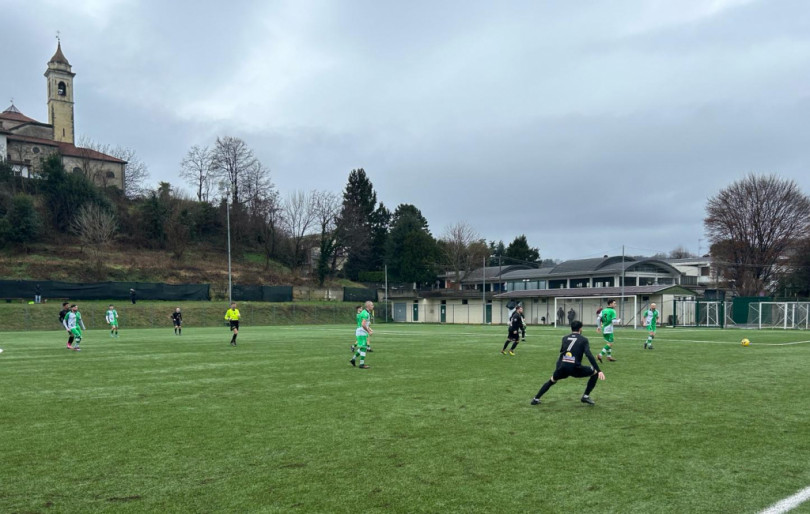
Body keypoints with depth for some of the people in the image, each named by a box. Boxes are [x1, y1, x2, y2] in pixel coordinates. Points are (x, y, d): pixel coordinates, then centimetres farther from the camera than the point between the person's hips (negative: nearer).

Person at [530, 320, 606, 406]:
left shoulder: (564, 338, 19)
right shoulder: (583, 339, 6)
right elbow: (589, 355, -7)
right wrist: (599, 371, -10)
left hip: (561, 367, 4)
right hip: (575, 368, -4)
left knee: (552, 380, 32)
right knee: (595, 372, 16)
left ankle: (536, 399, 25)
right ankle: (586, 396, 13)